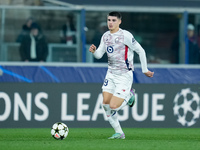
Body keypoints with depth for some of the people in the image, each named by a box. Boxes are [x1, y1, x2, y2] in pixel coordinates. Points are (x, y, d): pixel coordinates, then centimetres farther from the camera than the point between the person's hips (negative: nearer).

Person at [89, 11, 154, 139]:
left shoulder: (125, 35, -14)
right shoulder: (105, 36, 7)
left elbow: (140, 51, -9)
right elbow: (99, 55, 4)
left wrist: (145, 70, -6)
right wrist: (94, 51, -19)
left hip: (124, 76, -7)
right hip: (111, 74, 7)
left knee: (113, 106, -14)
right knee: (106, 104, -3)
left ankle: (129, 96, 17)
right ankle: (119, 133, 9)